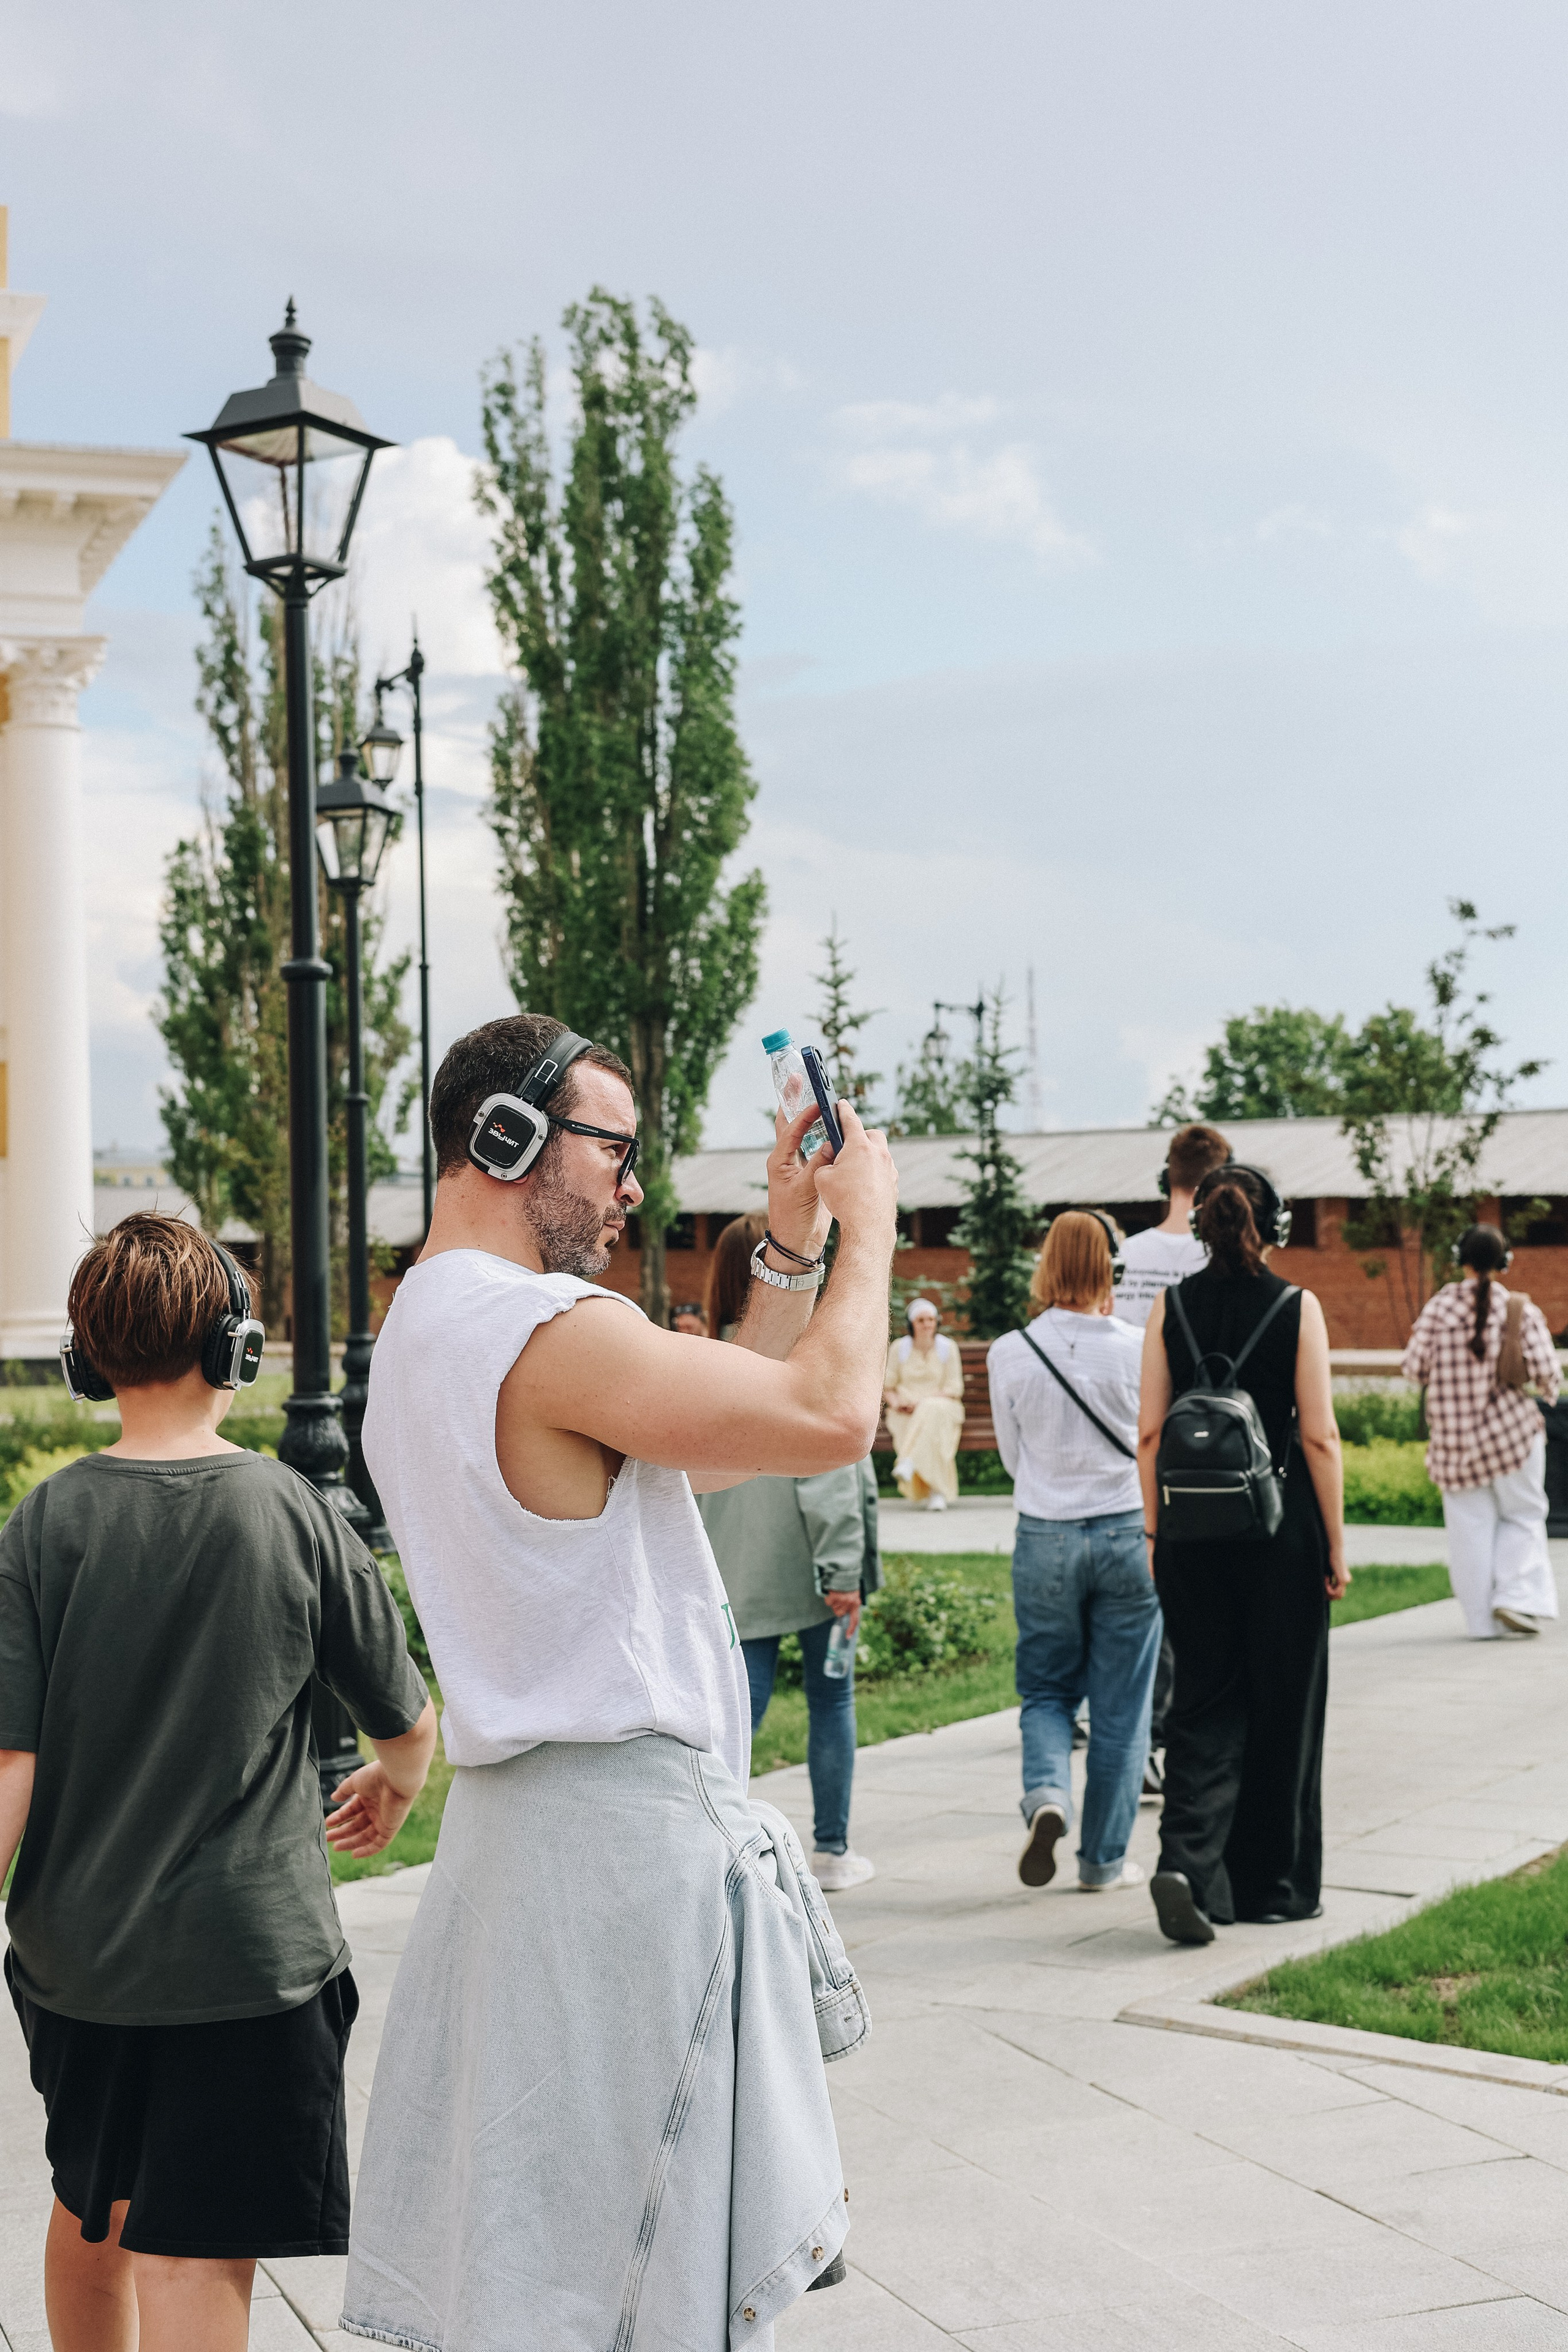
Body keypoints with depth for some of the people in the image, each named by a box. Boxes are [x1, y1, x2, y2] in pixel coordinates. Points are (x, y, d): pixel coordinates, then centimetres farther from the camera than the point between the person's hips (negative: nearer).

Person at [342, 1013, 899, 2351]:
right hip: (629, 1826, -10)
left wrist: (789, 1247, 13)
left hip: (529, 1817, 10)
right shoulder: (547, 1326, -19)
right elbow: (831, 1417, -22)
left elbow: (727, 1436, 19)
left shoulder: (426, 1329, 15)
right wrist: (866, 1224, -7)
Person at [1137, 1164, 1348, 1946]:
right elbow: (1319, 1437, -7)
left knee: (1205, 1701, 9)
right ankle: (1274, 1887, 18)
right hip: (1279, 1526, -2)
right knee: (1282, 1705, 10)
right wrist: (1335, 1543, 0)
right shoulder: (1297, 1308, -6)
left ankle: (1188, 1861, -11)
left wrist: (1155, 1530, 10)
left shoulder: (1171, 1307, 1)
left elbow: (1149, 1431, 1)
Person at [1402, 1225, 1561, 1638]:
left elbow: (1414, 1366, -4)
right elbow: (1545, 1370, -10)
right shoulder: (1521, 1309, -5)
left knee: (1470, 1527, 8)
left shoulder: (1439, 1305, -3)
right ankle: (1515, 1597, -1)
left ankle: (1480, 1619, 9)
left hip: (1453, 1438, 1)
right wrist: (1548, 1393, 13)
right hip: (1509, 1429, -1)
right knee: (1522, 1516, 14)